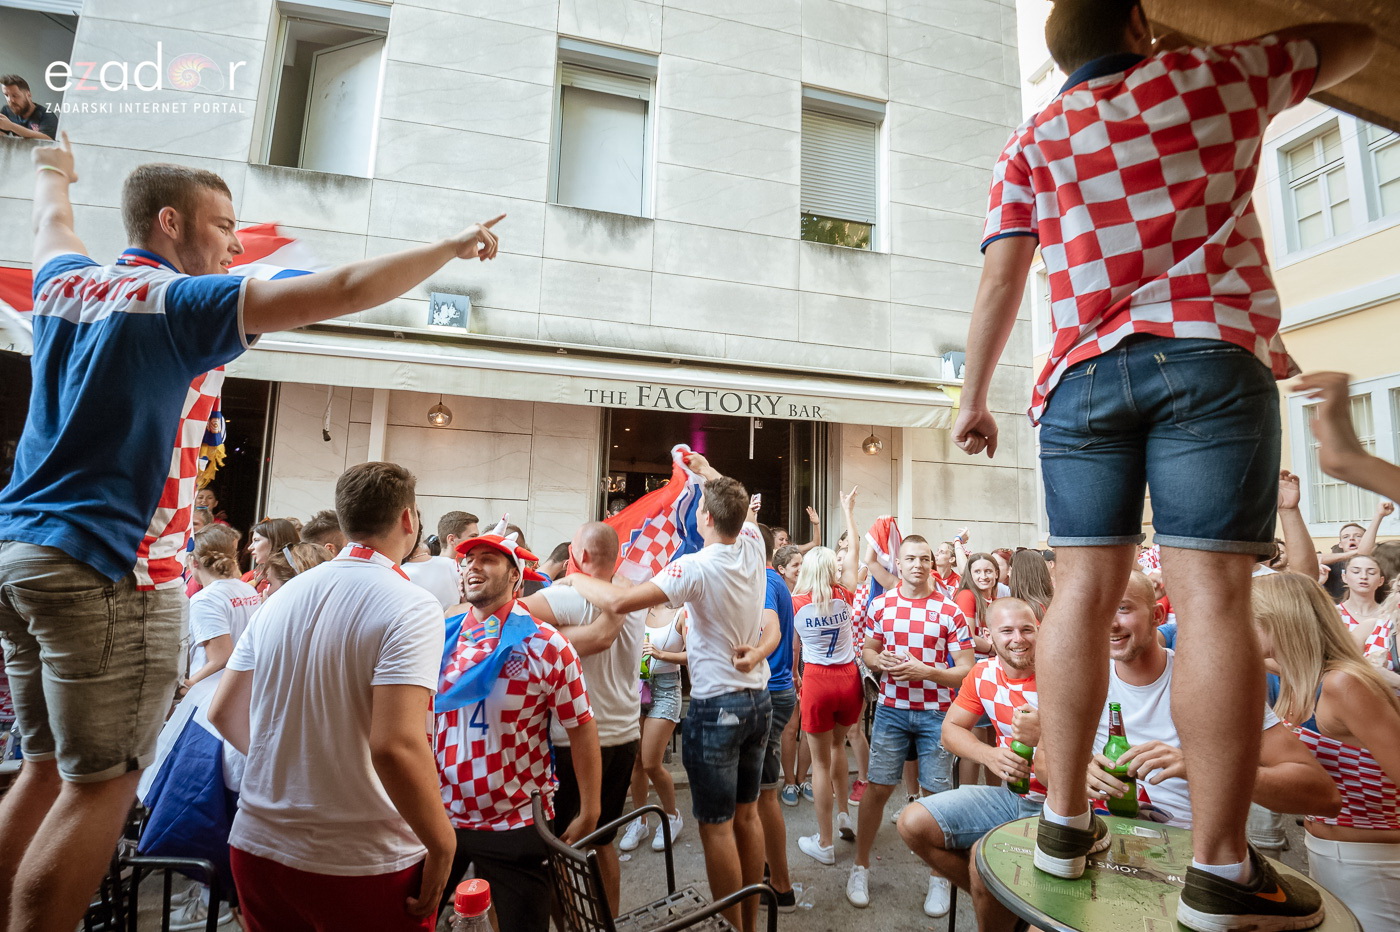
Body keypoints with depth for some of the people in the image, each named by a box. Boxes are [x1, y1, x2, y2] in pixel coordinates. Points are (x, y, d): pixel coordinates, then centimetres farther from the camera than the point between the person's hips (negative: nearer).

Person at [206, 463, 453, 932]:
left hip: (257, 843, 6)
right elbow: (395, 746, -28)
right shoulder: (411, 607, -19)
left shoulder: (282, 597, 2)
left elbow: (223, 712, 9)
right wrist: (442, 844, -15)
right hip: (363, 865, -6)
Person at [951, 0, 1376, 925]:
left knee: (1085, 587, 1)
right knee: (1212, 593, -7)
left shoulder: (1035, 140, 17)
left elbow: (1001, 279, 6)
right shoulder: (1217, 76, 18)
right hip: (1212, 356, -1)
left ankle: (1065, 818, 5)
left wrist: (975, 397, 9)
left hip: (1085, 373, 2)